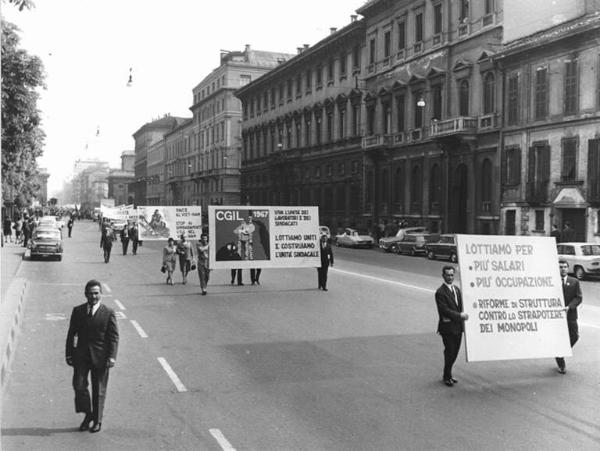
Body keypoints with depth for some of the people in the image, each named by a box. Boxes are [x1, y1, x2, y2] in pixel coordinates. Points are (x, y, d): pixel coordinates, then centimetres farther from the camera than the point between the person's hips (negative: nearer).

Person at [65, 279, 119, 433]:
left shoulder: (108, 313, -4)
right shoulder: (78, 311, 5)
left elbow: (114, 337, -5)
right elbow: (71, 334, 9)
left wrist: (112, 357, -13)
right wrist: (69, 354, 4)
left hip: (100, 357, -2)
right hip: (81, 355, 2)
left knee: (99, 390, 6)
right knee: (79, 386, -5)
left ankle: (97, 420, 22)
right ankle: (88, 414, 19)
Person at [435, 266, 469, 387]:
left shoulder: (456, 289, 12)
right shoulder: (440, 292, -14)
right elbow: (444, 310, -19)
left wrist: (462, 315, 0)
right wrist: (459, 315, -17)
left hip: (458, 326, 7)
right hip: (447, 327, -7)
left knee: (455, 351, 13)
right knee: (449, 352, 0)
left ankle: (448, 374, 29)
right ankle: (447, 377, 16)